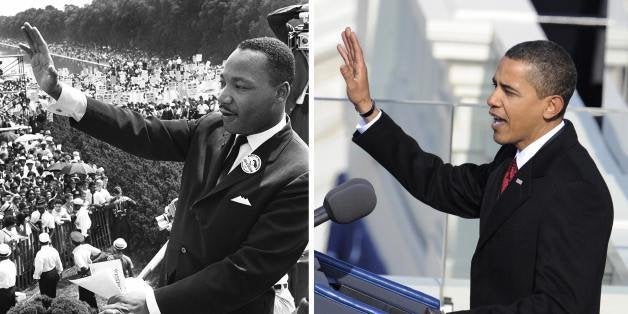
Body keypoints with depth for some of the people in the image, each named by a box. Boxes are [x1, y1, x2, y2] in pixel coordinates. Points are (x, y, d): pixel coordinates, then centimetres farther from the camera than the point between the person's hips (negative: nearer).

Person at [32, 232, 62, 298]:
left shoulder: (40, 254, -27)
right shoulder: (54, 250, -9)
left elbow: (39, 268, -23)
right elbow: (58, 264, 4)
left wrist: (36, 276, -5)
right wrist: (59, 272, 21)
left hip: (45, 276, -5)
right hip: (54, 274, 5)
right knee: (53, 294, 21)